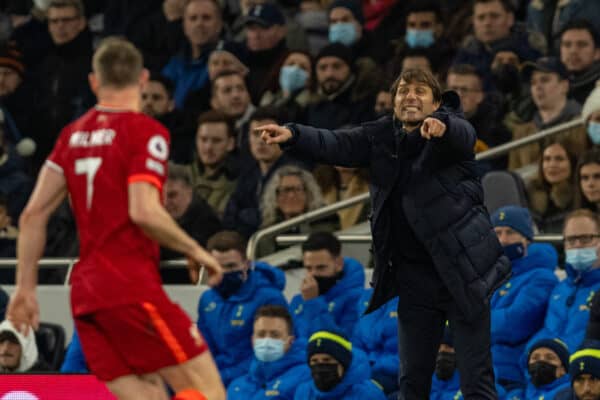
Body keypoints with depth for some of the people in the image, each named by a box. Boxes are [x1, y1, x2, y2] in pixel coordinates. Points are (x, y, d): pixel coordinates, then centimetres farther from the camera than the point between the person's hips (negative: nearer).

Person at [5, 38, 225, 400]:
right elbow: (144, 211, -17)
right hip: (133, 288, -7)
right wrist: (197, 253, -4)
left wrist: (26, 287, 17)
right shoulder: (146, 132, -5)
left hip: (86, 293, 7)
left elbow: (33, 214, 12)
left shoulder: (73, 135, 14)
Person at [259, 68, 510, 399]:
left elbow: (463, 135, -30)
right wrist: (292, 136, -24)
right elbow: (336, 145, -6)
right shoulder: (382, 135, 6)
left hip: (462, 271, -5)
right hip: (414, 275, 5)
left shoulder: (452, 129, -8)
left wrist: (441, 126, -54)